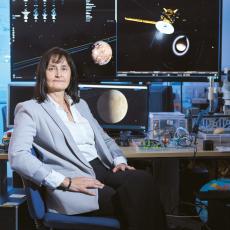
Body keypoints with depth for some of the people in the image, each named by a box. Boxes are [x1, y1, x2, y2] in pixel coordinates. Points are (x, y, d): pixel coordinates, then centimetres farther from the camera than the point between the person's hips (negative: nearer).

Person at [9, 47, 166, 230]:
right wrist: (66, 182, -20)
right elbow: (18, 156, -11)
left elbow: (104, 139, 27)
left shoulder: (81, 105, 23)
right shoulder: (30, 109, 2)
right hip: (72, 183, -6)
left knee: (142, 180, -26)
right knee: (129, 201, -29)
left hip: (103, 170, 6)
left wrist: (120, 161, 3)